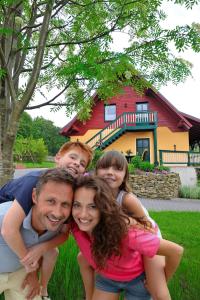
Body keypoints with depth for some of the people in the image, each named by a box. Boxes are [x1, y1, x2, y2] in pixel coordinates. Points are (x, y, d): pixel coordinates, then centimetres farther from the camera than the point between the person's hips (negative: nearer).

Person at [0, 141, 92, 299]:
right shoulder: (36, 180, -41)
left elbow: (64, 234, -15)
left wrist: (40, 248, -32)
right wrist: (28, 261, -30)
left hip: (29, 222, 6)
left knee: (52, 252, 6)